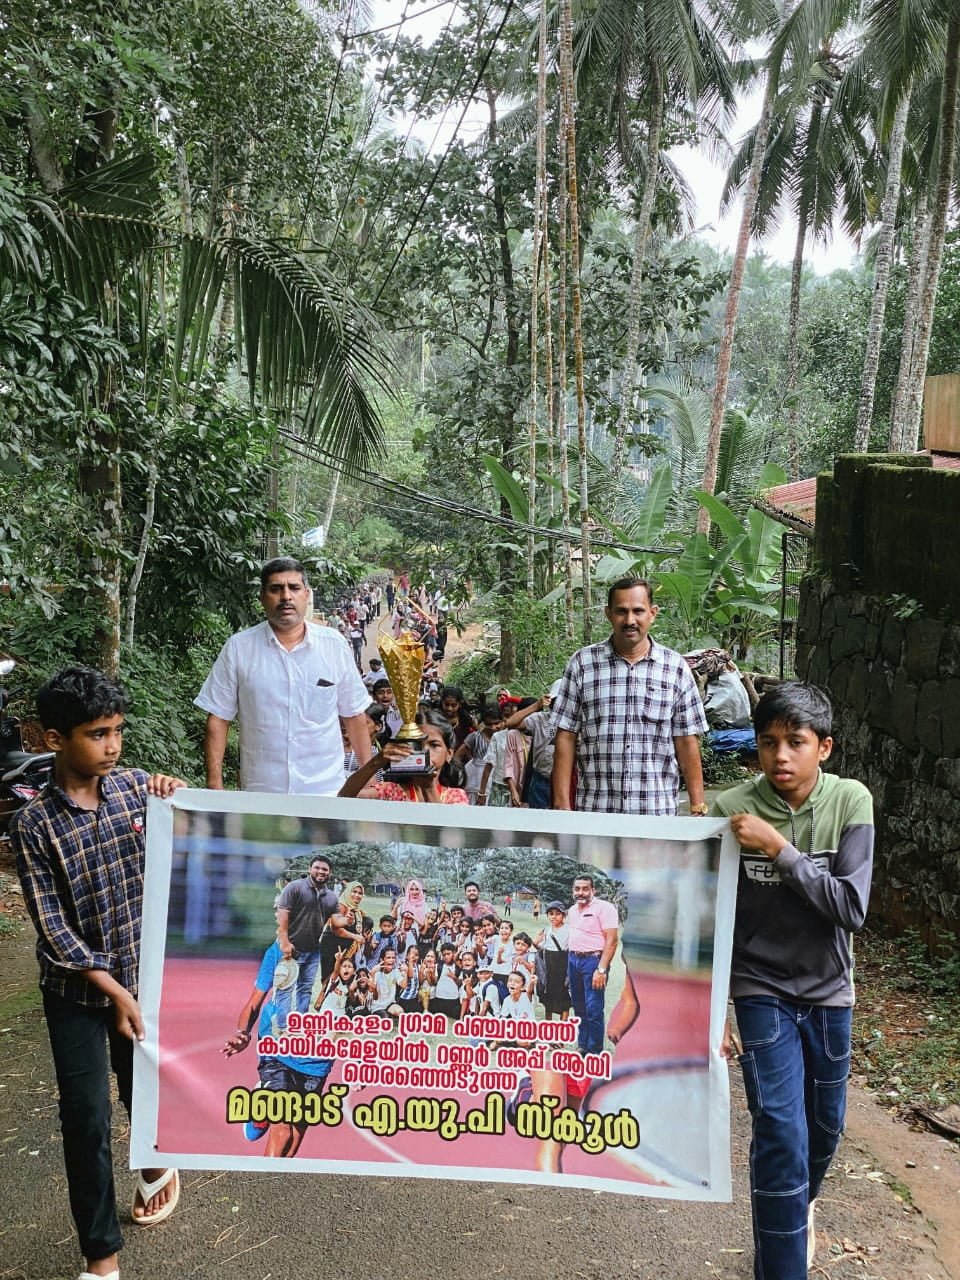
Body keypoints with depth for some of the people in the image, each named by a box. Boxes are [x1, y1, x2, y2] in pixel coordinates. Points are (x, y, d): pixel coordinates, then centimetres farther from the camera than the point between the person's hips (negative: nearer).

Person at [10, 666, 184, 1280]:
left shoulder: (137, 786, -9)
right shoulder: (33, 824, -15)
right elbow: (53, 929, -14)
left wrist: (180, 800, -19)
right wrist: (114, 992, -16)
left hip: (145, 973, 2)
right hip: (76, 988, -2)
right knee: (86, 1115, 1)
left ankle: (157, 1162, 50)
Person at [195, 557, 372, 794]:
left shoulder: (335, 645, 4)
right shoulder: (238, 648, 1)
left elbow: (354, 715, 9)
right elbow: (218, 719, 2)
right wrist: (215, 786, -3)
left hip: (326, 792, 1)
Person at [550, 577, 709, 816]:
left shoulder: (676, 668, 4)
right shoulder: (582, 663, 1)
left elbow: (686, 742, 5)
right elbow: (566, 738, 1)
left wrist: (698, 806, 1)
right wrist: (561, 805, -4)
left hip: (658, 812, 1)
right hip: (593, 810, 0)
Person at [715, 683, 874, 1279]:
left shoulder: (851, 802, -13)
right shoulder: (731, 809, -16)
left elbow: (851, 908, -20)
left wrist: (779, 848, -27)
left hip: (829, 992, 3)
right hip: (762, 990, -2)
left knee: (826, 1128, 20)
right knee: (782, 1135, -12)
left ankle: (798, 1206, 51)